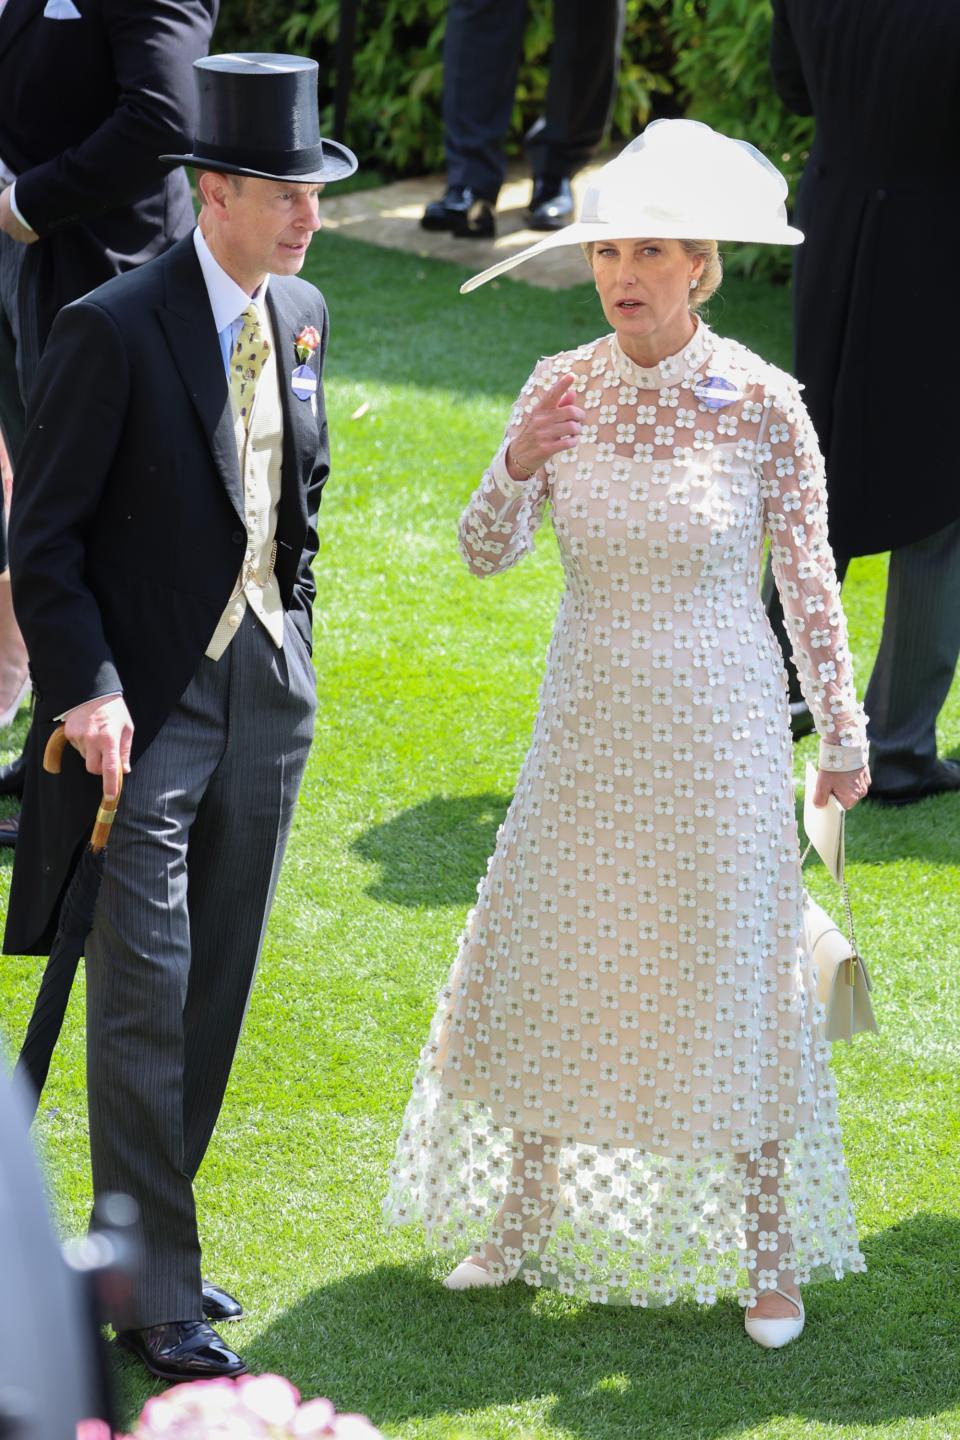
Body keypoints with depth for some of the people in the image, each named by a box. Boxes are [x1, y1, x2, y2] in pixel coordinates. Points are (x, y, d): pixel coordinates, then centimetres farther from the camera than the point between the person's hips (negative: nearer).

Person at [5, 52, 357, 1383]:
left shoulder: (300, 314, 6)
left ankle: (141, 1243, 26)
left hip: (268, 697, 7)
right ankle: (155, 1291, 0)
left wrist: (294, 639, 15)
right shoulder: (114, 331, -15)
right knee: (145, 998, -6)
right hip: (148, 701, -7)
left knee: (217, 992, 12)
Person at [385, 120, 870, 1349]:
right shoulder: (562, 388, -4)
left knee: (736, 979, 2)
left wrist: (843, 738, 0)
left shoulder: (761, 404, -12)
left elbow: (809, 579, -4)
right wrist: (517, 466, -27)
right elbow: (484, 553, -6)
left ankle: (773, 1254, 15)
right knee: (542, 967, 11)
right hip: (587, 726, 4)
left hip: (721, 729, -4)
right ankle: (524, 1223, 28)